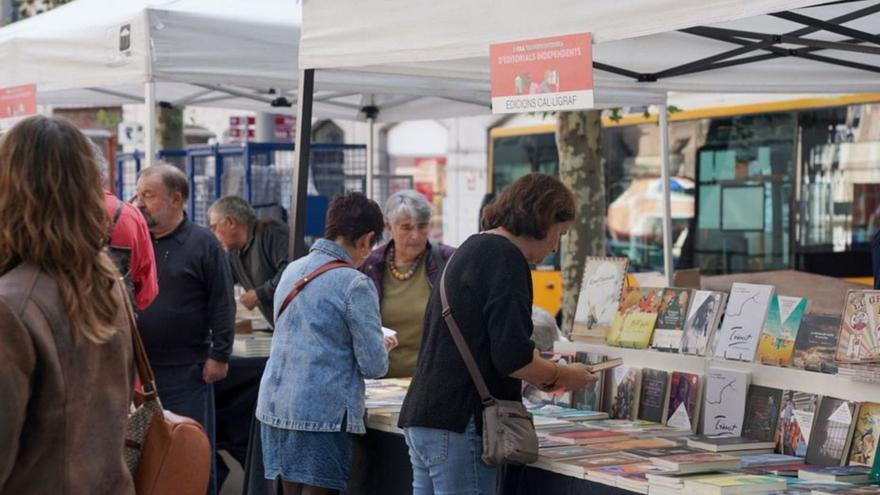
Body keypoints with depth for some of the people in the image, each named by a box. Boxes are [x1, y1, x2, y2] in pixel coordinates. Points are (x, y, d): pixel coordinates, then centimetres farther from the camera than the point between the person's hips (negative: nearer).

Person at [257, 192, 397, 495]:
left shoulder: (292, 270, 11)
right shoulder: (355, 284, -11)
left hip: (275, 405, 7)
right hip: (322, 411, -7)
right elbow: (373, 366, -11)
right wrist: (383, 347, 11)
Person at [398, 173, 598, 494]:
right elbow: (512, 357, -18)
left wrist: (541, 374, 21)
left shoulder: (472, 248, 19)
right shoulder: (506, 257, -11)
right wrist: (563, 376, -1)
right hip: (457, 426, -10)